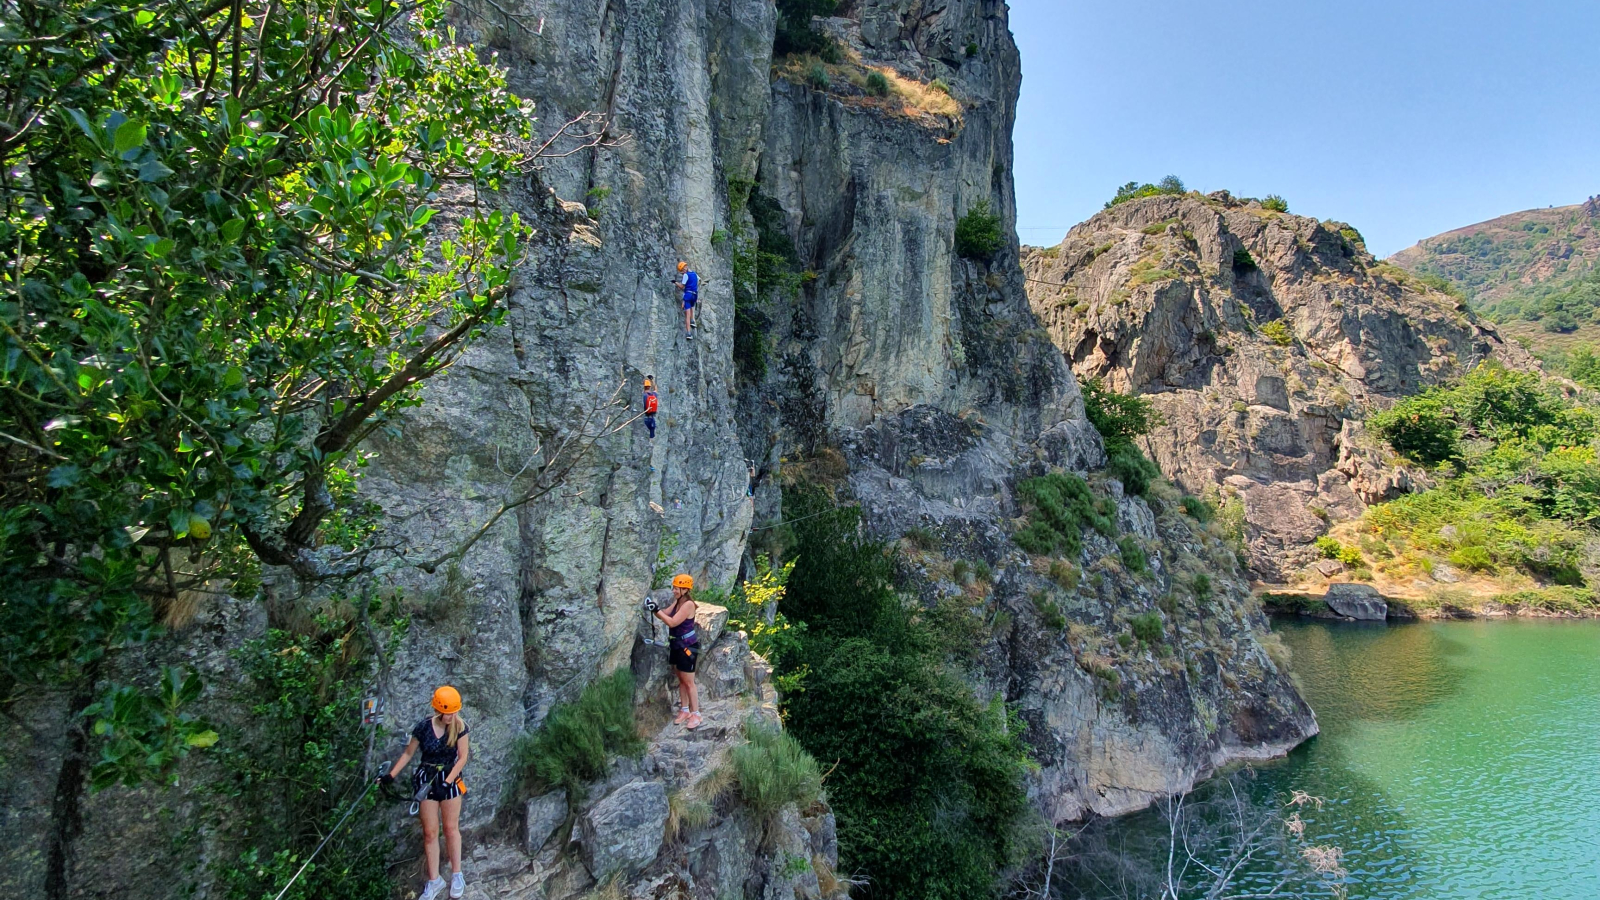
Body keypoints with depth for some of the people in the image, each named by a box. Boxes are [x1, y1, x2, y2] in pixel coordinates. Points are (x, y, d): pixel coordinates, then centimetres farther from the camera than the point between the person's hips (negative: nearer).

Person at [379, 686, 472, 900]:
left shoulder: (459, 726, -14)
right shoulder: (423, 727, -14)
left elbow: (462, 757, -10)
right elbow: (408, 753, 0)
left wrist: (448, 781, -18)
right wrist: (390, 775, -4)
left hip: (450, 778, -1)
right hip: (426, 779, 1)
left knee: (451, 828, 8)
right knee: (430, 832, 6)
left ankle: (456, 875, 21)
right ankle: (434, 880, 17)